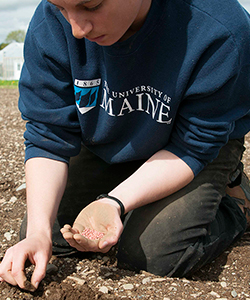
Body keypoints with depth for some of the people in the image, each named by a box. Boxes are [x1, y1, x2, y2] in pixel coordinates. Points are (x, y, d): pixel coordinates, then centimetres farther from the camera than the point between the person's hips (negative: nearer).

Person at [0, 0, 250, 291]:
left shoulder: (220, 32, -36)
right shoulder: (51, 24, -26)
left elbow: (191, 149, -26)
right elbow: (47, 138, -19)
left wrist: (114, 202, -38)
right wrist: (38, 231, -31)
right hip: (107, 149, 4)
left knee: (153, 255, -22)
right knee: (39, 234, -4)